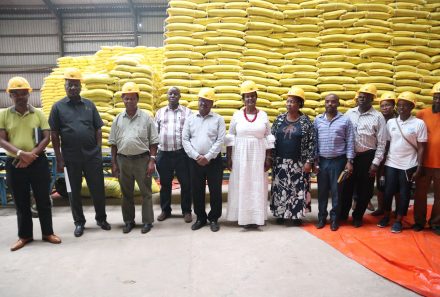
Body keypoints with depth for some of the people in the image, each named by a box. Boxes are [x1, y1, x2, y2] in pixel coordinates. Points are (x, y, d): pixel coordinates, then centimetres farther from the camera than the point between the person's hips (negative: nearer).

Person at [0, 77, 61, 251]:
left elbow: (47, 137, -3)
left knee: (43, 199, 6)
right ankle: (24, 235, 24)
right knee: (21, 202, 11)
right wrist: (21, 153, -20)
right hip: (14, 164, 1)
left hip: (38, 162, 0)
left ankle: (48, 233, 20)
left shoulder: (38, 114, 3)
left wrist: (31, 155, -15)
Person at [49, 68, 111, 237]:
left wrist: (98, 151, 0)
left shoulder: (89, 105, 6)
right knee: (75, 191, 10)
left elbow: (98, 129, 7)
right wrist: (59, 158, -4)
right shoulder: (58, 107, 2)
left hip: (92, 155, 1)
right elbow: (54, 135, 0)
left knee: (98, 189, 7)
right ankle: (79, 222, 25)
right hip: (71, 157, -1)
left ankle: (101, 218, 25)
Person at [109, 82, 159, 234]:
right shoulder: (117, 119, 6)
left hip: (142, 159, -3)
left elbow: (153, 142, -2)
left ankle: (147, 221, 15)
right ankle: (128, 221, 24)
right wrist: (113, 163, 5)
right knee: (126, 193, 12)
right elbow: (113, 143, 9)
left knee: (146, 192, 4)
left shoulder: (146, 118, -2)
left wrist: (152, 161, -9)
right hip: (123, 160, 3)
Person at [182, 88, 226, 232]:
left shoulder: (218, 119, 0)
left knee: (215, 190, 4)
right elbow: (185, 140, 2)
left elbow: (220, 140, -7)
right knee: (197, 191, 9)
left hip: (213, 161, -2)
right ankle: (200, 218, 25)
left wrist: (208, 157, -14)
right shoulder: (190, 119, 7)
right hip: (195, 161, 2)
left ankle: (214, 218, 19)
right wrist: (196, 156, -10)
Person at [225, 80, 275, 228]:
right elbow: (230, 138, 2)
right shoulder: (237, 115, 1)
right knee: (241, 185, 2)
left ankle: (256, 217, 12)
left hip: (258, 156, 1)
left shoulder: (263, 115, 3)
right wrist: (228, 157, -2)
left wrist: (268, 158, -1)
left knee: (257, 186, 3)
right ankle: (242, 216, 12)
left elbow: (268, 138, 4)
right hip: (240, 155, 0)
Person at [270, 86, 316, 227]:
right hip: (280, 161, 3)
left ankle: (296, 215, 17)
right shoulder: (279, 119, 4)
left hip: (298, 163, -3)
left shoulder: (306, 121, -5)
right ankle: (280, 214, 21)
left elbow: (311, 143, -6)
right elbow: (271, 139, 7)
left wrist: (309, 161, -10)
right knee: (279, 188, 8)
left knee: (298, 188, 3)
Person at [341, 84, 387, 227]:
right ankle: (342, 214, 27)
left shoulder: (378, 117, -5)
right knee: (346, 186, 10)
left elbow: (381, 143, -5)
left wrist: (375, 163, -9)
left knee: (364, 189, 9)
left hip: (367, 157, -2)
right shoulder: (349, 113, 3)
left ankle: (358, 216, 27)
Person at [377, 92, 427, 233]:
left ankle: (398, 221, 21)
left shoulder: (419, 123, -6)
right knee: (388, 191, 8)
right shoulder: (390, 122, 2)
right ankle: (386, 216, 27)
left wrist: (419, 168, -7)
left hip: (408, 165, -2)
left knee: (404, 193, 7)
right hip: (390, 164, 2)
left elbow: (421, 148, -4)